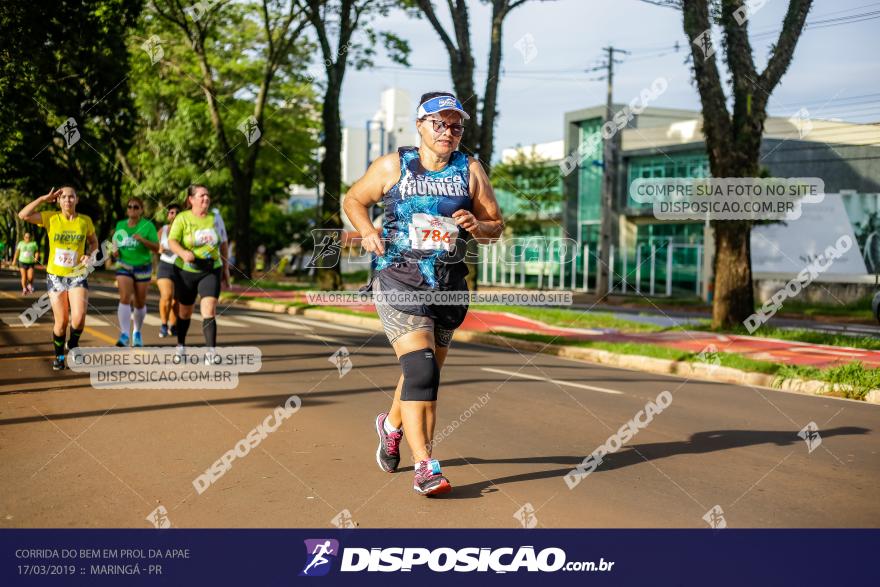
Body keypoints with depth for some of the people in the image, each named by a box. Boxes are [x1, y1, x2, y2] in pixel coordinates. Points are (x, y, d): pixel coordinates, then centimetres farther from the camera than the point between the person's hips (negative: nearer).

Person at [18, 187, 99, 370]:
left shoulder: (85, 221, -3)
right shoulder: (51, 218, -5)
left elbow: (94, 242, 12)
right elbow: (23, 215, -15)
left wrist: (88, 254, -8)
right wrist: (44, 198, -12)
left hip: (78, 275, 0)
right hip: (55, 276, 0)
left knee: (79, 317, -17)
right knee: (61, 321, 1)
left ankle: (73, 344, 15)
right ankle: (59, 355, 26)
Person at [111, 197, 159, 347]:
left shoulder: (148, 226, -4)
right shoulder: (120, 225, 7)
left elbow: (156, 248, -8)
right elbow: (116, 242, 21)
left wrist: (142, 240, -24)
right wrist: (115, 250, -2)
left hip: (142, 267, -1)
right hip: (124, 266, 1)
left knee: (140, 302, 7)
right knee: (124, 298, -17)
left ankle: (137, 333, 29)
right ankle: (124, 335, -20)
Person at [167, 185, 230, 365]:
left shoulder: (215, 216, 2)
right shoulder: (182, 218, -6)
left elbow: (223, 244, 10)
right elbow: (172, 241, -16)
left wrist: (226, 269, 10)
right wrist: (183, 253, -36)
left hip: (211, 271, 1)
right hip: (186, 271, -1)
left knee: (209, 310, -16)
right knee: (184, 312, 13)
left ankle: (210, 352, -18)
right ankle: (181, 347, 35)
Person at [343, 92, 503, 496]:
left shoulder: (470, 170, 6)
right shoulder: (392, 166, 1)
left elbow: (496, 226, 11)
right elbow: (354, 200, 13)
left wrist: (477, 226, -12)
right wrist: (368, 231, -6)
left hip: (449, 284, 4)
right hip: (399, 280, -4)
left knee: (428, 372, 17)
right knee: (420, 369, -18)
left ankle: (392, 424, 46)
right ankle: (425, 466, -14)